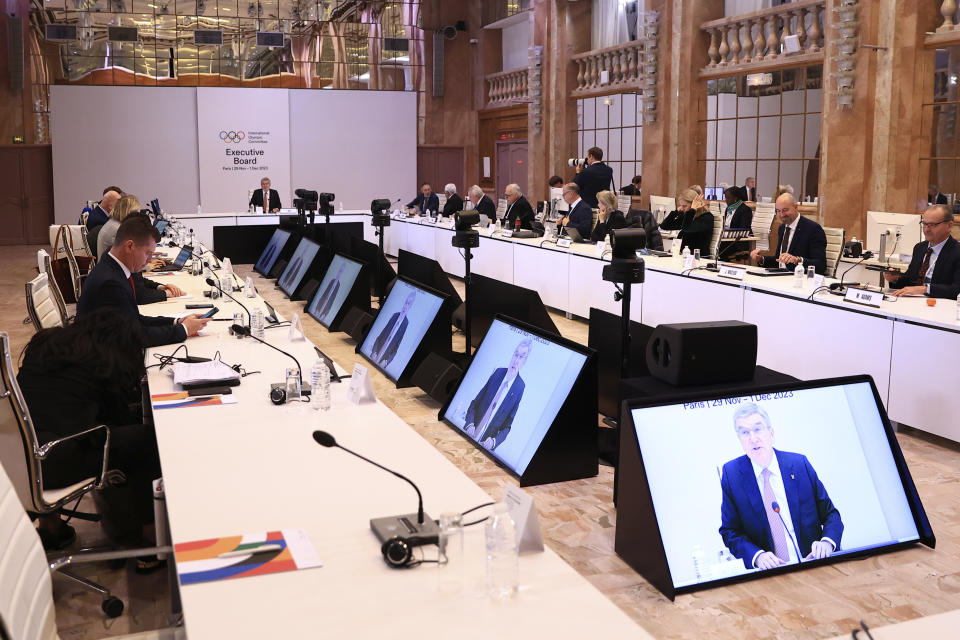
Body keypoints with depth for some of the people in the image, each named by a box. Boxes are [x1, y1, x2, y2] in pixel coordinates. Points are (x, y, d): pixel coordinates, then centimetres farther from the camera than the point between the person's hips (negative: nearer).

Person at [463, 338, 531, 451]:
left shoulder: (520, 388, -9)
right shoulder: (498, 372, -2)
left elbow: (508, 425, -4)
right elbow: (475, 402, 2)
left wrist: (494, 441, -18)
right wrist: (470, 424, -13)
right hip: (469, 434, 3)